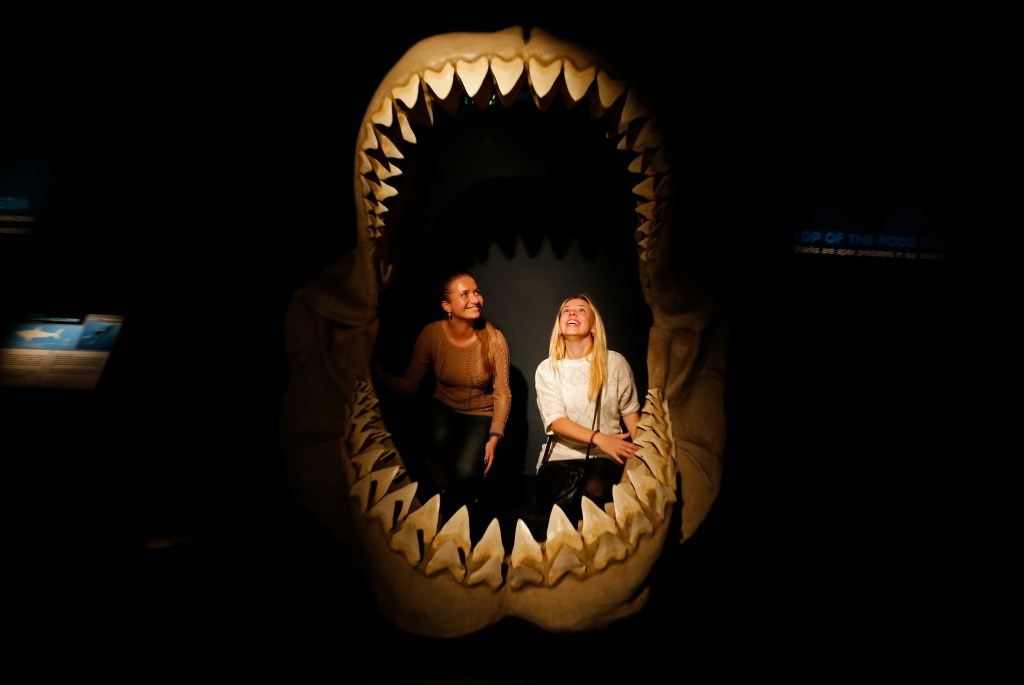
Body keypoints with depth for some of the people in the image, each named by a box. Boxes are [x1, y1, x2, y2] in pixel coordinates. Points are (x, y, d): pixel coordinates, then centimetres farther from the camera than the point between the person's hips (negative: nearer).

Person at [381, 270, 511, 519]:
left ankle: (466, 497, 17)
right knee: (439, 438, -33)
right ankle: (444, 496, 1)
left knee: (465, 472, -25)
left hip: (481, 414, -1)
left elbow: (502, 394, -12)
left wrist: (495, 437, -21)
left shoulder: (494, 338, -17)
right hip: (444, 407, 1)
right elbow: (409, 384, -11)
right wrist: (380, 375, -30)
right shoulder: (431, 334, -14)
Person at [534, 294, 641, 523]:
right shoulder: (547, 369, 2)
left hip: (605, 454, 0)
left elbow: (630, 411, 8)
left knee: (595, 491, -33)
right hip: (561, 453, 1)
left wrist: (640, 452, -9)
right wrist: (598, 438, -24)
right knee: (552, 497, -31)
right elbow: (555, 421, -8)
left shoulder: (615, 362, 2)